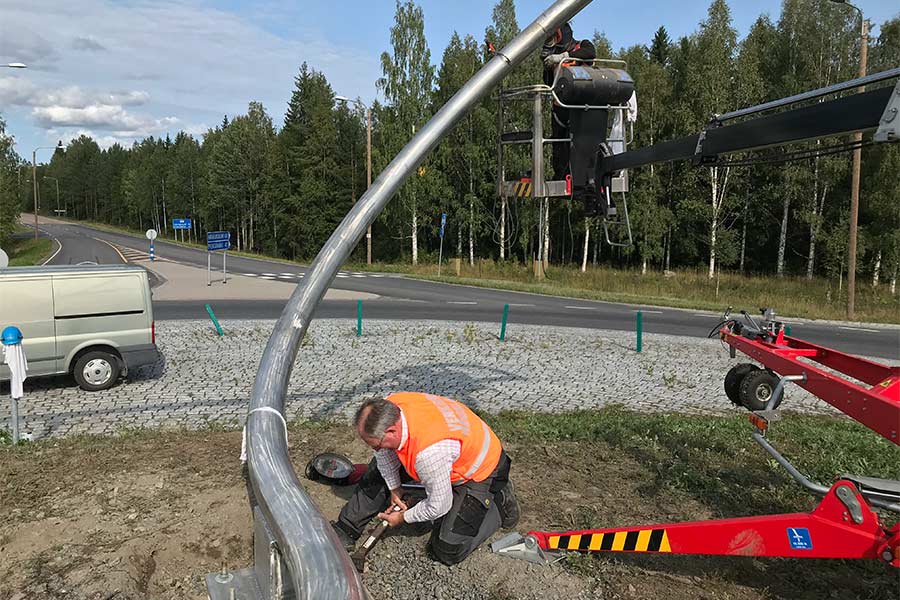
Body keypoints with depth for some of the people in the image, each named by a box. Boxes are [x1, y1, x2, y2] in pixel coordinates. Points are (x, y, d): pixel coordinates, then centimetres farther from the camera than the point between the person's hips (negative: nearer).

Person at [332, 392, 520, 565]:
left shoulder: (430, 452, -44)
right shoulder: (386, 408, -23)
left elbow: (438, 506, -26)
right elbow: (384, 452, 1)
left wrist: (404, 518, -10)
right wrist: (394, 487, 3)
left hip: (480, 470, -8)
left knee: (448, 551, -8)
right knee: (379, 471, 2)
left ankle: (500, 501, 7)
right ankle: (345, 530, 15)